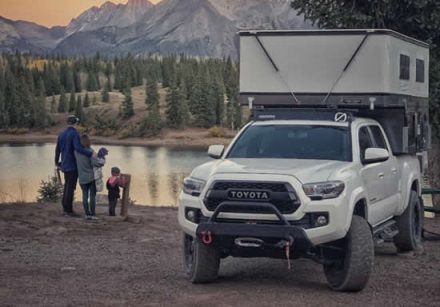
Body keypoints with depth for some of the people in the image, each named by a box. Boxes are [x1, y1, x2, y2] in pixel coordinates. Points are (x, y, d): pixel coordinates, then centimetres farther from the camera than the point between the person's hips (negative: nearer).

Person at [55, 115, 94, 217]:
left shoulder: (62, 134, 11)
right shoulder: (74, 134, -13)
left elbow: (57, 149, 18)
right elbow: (78, 148, -28)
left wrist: (57, 162, 30)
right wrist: (90, 154, -31)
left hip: (65, 165, 8)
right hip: (73, 165, -8)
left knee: (67, 187, 14)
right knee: (71, 188, -5)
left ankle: (65, 209, 17)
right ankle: (69, 210, -4)